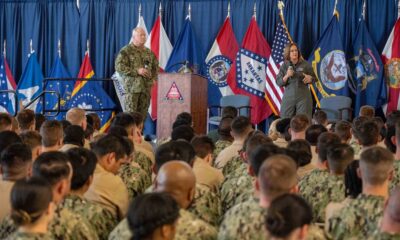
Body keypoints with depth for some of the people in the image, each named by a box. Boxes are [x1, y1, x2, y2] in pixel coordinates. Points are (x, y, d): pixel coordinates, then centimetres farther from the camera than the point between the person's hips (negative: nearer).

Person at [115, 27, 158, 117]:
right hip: (132, 87, -5)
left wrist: (154, 78, 8)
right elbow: (119, 67, -11)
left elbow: (155, 66, 26)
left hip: (146, 87, 6)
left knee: (143, 113, 6)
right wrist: (137, 71, -16)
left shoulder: (149, 52, 16)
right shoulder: (126, 51, -3)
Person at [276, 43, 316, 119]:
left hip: (303, 96, -1)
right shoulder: (284, 66, 4)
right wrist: (287, 76, -15)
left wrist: (309, 78, -11)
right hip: (288, 97, 1)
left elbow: (313, 77, 11)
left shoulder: (305, 64, 1)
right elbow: (279, 83, 1)